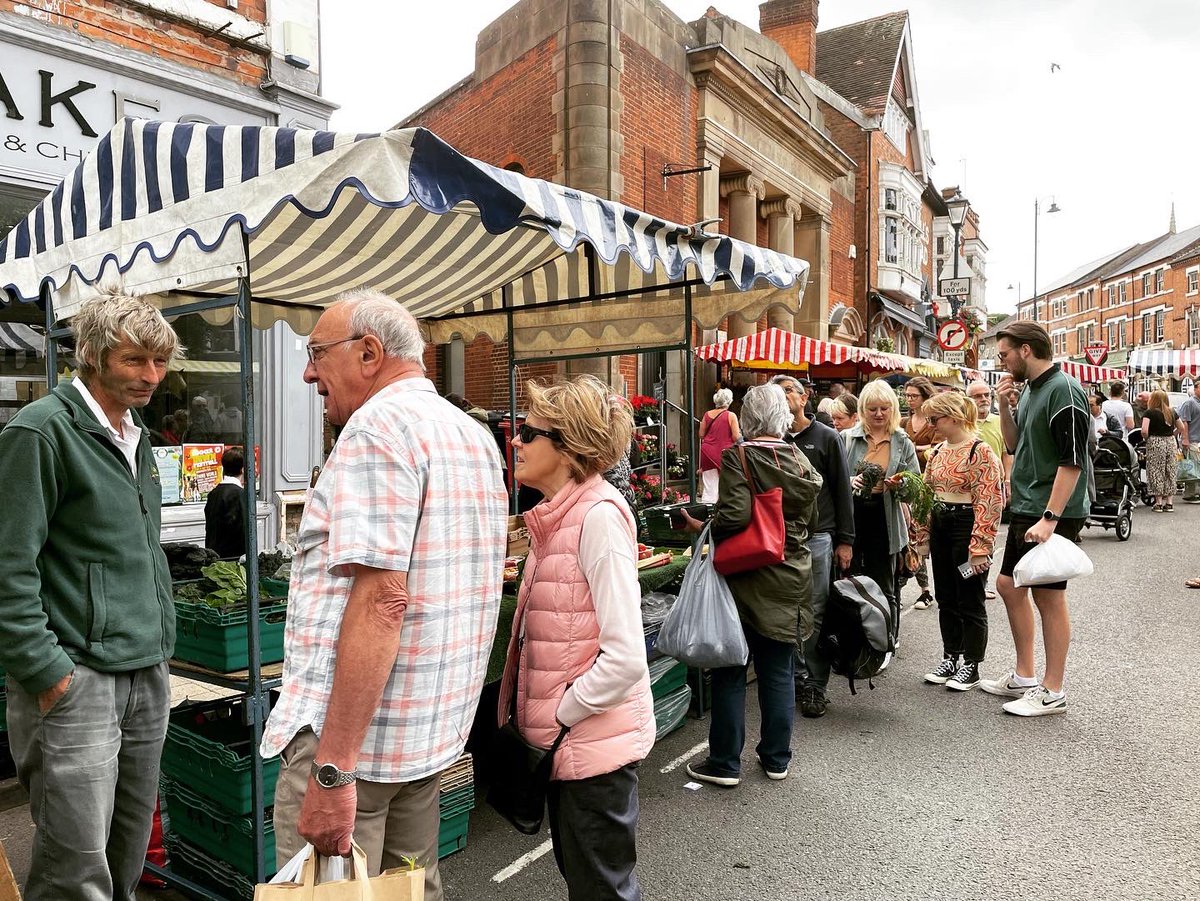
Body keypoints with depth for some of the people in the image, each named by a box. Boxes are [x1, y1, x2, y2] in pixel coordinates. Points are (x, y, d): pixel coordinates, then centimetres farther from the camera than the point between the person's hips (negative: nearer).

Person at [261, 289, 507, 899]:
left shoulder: (380, 424, -16)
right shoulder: (474, 435, 12)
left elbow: (381, 600, -25)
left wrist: (333, 770, -23)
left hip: (349, 729, -9)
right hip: (433, 729, 9)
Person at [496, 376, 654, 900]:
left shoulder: (598, 514, -22)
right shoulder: (556, 515, 6)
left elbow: (625, 657, -25)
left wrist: (560, 716, -14)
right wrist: (540, 716, 11)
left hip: (595, 737, -9)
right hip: (567, 738, 9)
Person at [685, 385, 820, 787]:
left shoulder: (737, 457, -14)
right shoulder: (800, 461, 2)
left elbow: (735, 515, -26)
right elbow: (810, 521, 11)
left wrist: (705, 530, -9)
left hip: (746, 580, -5)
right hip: (791, 578, 5)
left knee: (730, 671, 7)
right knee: (779, 671, 14)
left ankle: (725, 762, 15)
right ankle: (777, 758, 26)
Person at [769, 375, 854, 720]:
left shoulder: (827, 438, 4)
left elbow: (842, 492, 2)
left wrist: (845, 540, -2)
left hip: (816, 538, -2)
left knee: (816, 614, 1)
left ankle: (815, 686, 9)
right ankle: (798, 676, 19)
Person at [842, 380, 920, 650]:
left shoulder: (903, 443, 5)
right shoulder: (846, 438, 1)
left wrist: (899, 486, -16)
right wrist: (849, 481, -19)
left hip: (884, 522, 0)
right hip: (851, 518, 0)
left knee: (884, 586, 9)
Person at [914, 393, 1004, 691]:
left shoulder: (980, 451, -15)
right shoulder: (938, 451, 9)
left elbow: (989, 503, -18)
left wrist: (980, 547, -20)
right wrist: (922, 536, 12)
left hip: (967, 526, -7)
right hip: (940, 525, 7)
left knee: (970, 601, 4)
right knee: (946, 599, 15)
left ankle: (971, 665, 18)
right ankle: (950, 657, 28)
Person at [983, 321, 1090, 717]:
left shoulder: (1063, 390, -16)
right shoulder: (1029, 389, 12)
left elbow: (1073, 461, -21)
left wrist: (1050, 518, -24)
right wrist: (1005, 406, 4)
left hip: (1053, 514, -10)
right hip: (1024, 509, 10)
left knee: (1049, 596, -1)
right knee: (1009, 585, 14)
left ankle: (1052, 692, 12)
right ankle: (1024, 677, 26)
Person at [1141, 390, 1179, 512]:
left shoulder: (1150, 412, -9)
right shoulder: (1172, 412, 8)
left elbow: (1144, 431, -19)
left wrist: (1147, 438, -2)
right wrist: (1171, 436, 17)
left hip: (1155, 443, -5)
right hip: (1171, 443, 5)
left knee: (1156, 473, 2)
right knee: (1170, 472, 11)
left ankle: (1159, 503, 4)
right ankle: (1169, 503, 13)